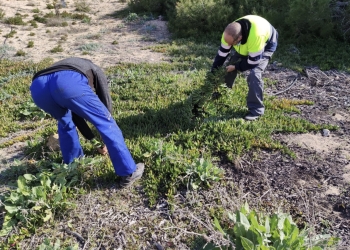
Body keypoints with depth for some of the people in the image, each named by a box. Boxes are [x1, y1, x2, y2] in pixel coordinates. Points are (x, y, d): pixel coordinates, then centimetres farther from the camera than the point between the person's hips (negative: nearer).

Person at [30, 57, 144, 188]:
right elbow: (106, 101, 36)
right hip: (68, 83, -5)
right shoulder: (95, 70, 38)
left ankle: (71, 165, 45)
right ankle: (129, 173, 13)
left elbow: (74, 112, 51)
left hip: (38, 86, 6)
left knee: (64, 122, 35)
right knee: (106, 124, 9)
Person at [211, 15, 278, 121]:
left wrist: (236, 67, -23)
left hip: (266, 45, -6)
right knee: (230, 66, 3)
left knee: (254, 74, -24)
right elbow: (222, 53, -14)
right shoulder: (230, 33, -28)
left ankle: (256, 110, -11)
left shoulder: (256, 36, -47)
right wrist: (213, 72, -13)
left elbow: (253, 62, -34)